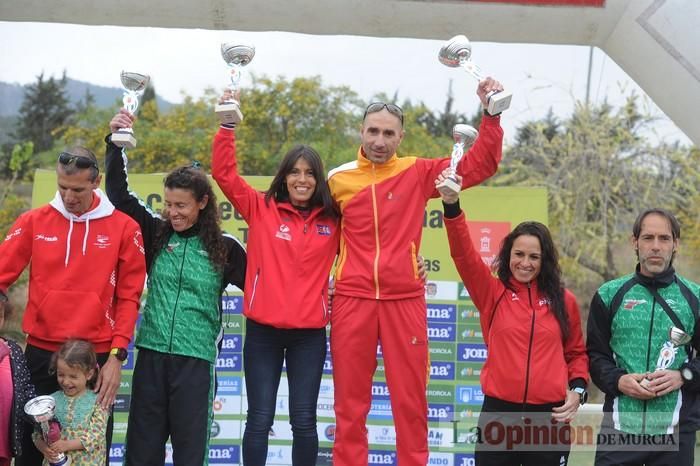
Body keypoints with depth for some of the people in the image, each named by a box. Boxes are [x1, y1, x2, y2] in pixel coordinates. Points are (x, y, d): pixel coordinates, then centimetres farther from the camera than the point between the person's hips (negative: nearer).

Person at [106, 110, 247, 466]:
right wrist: (116, 142, -5)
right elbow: (118, 193, 3)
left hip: (196, 358, -2)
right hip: (152, 352, 2)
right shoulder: (156, 235, 5)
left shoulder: (224, 248, 0)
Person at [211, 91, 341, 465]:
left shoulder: (333, 220, 3)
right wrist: (228, 124, -11)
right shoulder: (261, 209, 0)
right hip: (263, 330, -1)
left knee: (304, 420, 4)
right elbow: (224, 172, -4)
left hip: (310, 333, 1)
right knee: (260, 419, 4)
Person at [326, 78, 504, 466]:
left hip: (405, 300, 0)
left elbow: (479, 165, 4)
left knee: (411, 398, 5)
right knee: (350, 400, 6)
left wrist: (491, 114, -5)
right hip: (352, 300, 0)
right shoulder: (337, 179, 5)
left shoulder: (418, 173, 4)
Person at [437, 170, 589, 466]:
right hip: (499, 413, -1)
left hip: (549, 417, 1)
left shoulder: (564, 300, 7)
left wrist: (578, 389, -1)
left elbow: (576, 353, 17)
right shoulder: (492, 293, 3)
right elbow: (464, 254, -11)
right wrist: (451, 205, -25)